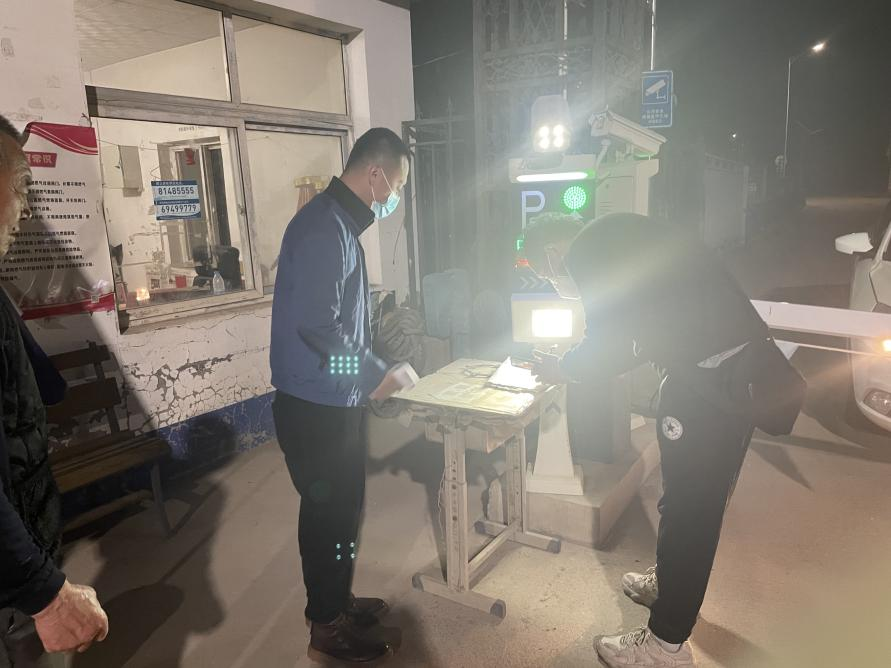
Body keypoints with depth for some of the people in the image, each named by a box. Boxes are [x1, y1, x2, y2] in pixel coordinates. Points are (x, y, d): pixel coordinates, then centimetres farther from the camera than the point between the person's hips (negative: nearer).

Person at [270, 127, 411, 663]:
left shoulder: (342, 223, 12)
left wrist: (372, 370, 14)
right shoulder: (323, 227, -20)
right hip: (315, 406, -10)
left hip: (337, 400, 10)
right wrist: (374, 375, -15)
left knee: (346, 505, 21)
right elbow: (317, 325, -27)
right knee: (328, 512, 6)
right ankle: (327, 624, 26)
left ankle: (339, 600, 39)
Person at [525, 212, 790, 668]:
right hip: (737, 361, 10)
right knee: (690, 494, 23)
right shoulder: (615, 241, 20)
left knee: (688, 504, 1)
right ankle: (671, 582, 44)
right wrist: (574, 363, 25)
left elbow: (608, 345, -11)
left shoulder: (586, 251, -9)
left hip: (715, 373, -10)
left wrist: (561, 369, 6)